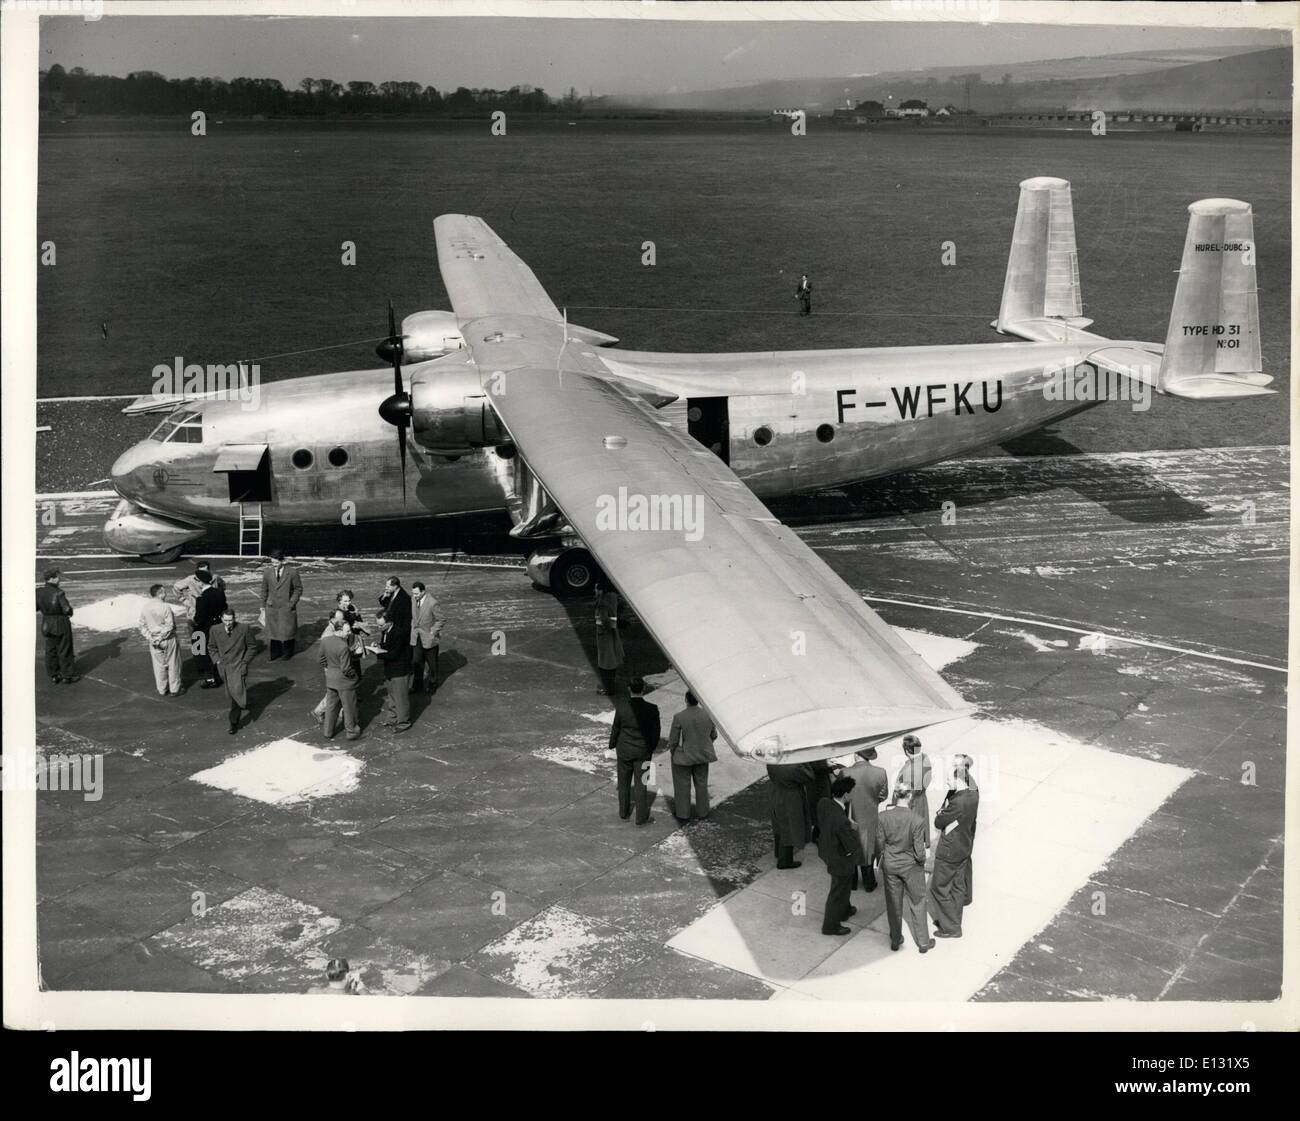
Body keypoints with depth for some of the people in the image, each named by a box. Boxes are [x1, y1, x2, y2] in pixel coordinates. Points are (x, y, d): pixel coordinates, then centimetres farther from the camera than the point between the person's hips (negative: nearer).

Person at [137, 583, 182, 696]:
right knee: (173, 664, 10)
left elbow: (142, 626, 2)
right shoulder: (165, 607, -19)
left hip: (154, 642, 5)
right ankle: (174, 689, 17)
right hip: (169, 640, -5)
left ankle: (161, 690, 23)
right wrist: (160, 638, -13)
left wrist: (150, 638, -2)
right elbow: (169, 626, -20)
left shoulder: (145, 608, -1)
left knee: (159, 665, 15)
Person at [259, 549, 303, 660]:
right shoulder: (267, 572, 1)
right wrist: (263, 606, 8)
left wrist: (291, 603, -9)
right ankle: (275, 653, 22)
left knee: (287, 630, 4)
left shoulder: (292, 572, -9)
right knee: (273, 630, 8)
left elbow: (298, 589, -2)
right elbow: (264, 590, 9)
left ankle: (288, 653, 22)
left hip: (287, 608, -3)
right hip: (271, 608, 3)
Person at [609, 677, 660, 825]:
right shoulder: (651, 709, -17)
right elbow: (655, 731, -6)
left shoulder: (621, 708, -17)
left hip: (624, 750, 0)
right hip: (643, 751, 0)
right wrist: (652, 747, 12)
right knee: (640, 784, 10)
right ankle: (641, 817, 17)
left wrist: (612, 746, 13)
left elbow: (615, 729, -5)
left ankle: (624, 813, 31)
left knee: (624, 783, 17)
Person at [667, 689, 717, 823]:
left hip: (683, 756, -3)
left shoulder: (679, 717, -24)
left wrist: (671, 751, 4)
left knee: (683, 786, 13)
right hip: (702, 756, 3)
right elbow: (713, 735, 0)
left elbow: (673, 740, -16)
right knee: (701, 784, 20)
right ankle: (703, 813, 32)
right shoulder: (708, 715, -13)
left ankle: (683, 815, 24)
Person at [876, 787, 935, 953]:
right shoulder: (916, 820, -24)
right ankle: (923, 943, 27)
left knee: (893, 903, 19)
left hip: (890, 865, 2)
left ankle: (895, 940, 33)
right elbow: (919, 852, -19)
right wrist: (921, 861, 3)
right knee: (917, 903, 16)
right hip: (911, 865, -2)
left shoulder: (883, 816, -17)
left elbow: (879, 843, -6)